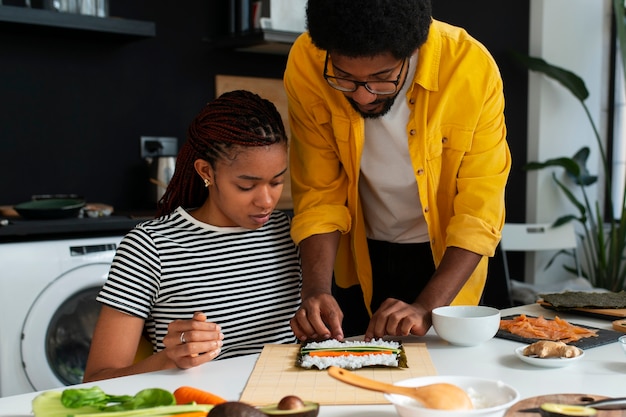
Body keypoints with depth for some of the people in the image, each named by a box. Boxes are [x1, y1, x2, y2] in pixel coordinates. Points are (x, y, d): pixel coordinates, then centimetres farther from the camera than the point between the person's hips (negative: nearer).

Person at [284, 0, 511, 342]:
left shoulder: (472, 68, -28)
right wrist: (316, 291, -28)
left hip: (446, 258, -1)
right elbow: (319, 194, -16)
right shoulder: (306, 65, -23)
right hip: (358, 259, 1)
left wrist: (427, 309, -31)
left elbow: (479, 211, -23)